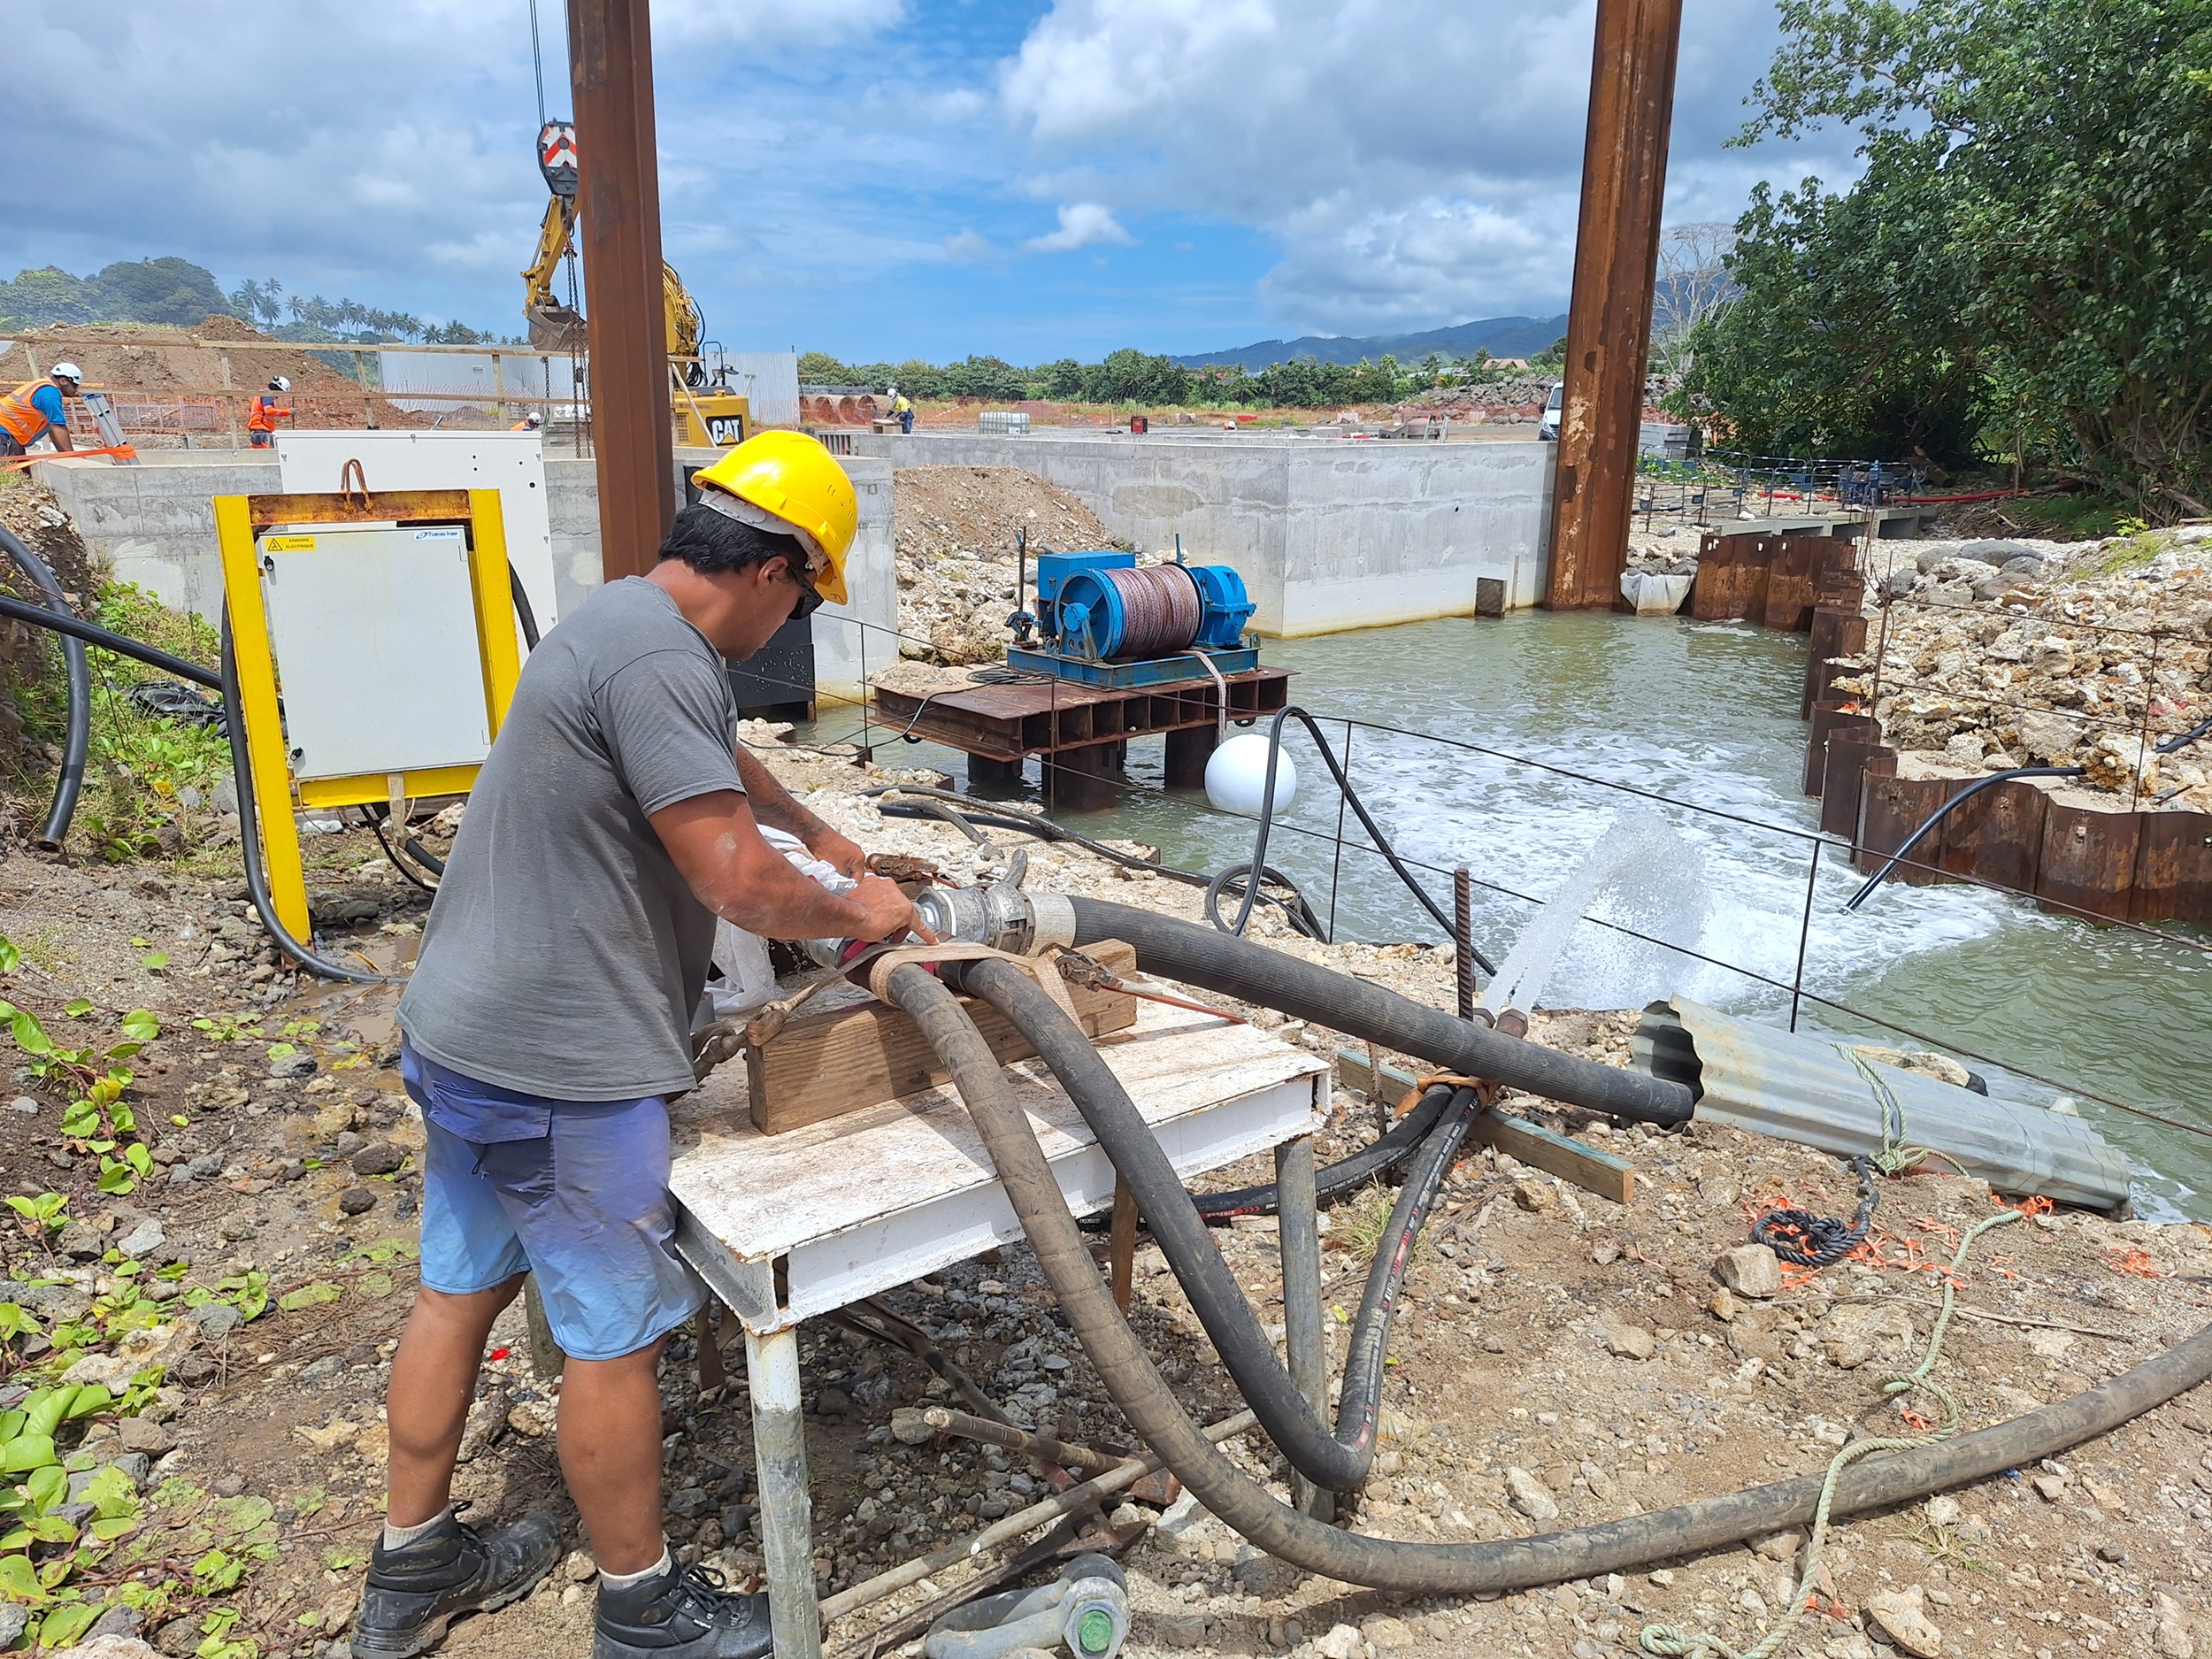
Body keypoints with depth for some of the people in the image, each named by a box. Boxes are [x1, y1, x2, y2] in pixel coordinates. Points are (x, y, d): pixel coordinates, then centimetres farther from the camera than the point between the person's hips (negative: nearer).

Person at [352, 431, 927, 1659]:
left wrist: (822, 835, 31)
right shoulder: (659, 660, -23)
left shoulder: (626, 621, 11)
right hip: (558, 1068, -10)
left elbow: (721, 761, 29)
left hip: (463, 1035, 10)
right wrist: (855, 913, -6)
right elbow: (739, 881, -24)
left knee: (460, 1289, 21)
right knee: (618, 1332, 6)